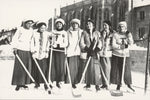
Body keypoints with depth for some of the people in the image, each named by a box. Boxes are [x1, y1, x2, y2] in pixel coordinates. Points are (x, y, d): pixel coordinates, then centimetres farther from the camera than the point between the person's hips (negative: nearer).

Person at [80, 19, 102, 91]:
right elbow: (81, 43, 2)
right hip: (87, 53, 0)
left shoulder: (97, 33, 11)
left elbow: (99, 42, 5)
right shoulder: (84, 33, 10)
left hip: (95, 53, 0)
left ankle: (97, 84, -5)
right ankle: (88, 83, 8)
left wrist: (97, 48, -11)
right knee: (87, 68, -2)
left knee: (96, 68, -8)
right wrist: (86, 48, -9)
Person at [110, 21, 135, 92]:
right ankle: (118, 84, 14)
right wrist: (120, 47, -22)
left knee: (126, 69, -5)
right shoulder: (115, 35, 1)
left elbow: (131, 43, -6)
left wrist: (128, 36, -19)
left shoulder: (128, 34, 7)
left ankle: (129, 84, 8)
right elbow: (113, 45, -7)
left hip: (125, 55, 0)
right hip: (116, 55, 0)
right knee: (117, 70, 1)